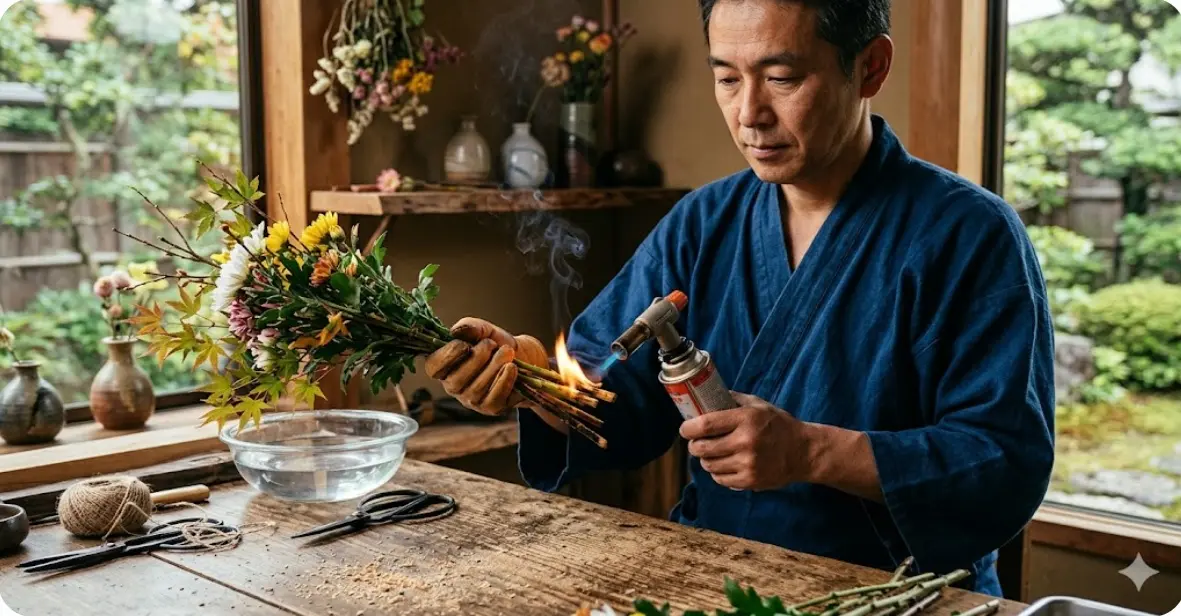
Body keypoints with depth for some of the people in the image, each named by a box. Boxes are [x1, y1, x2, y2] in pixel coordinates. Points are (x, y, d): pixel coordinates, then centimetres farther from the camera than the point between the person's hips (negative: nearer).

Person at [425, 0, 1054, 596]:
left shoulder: (970, 234, -9)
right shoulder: (701, 223, 6)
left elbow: (1012, 462, -14)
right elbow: (622, 395, 2)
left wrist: (811, 452, -24)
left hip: (896, 595, -3)